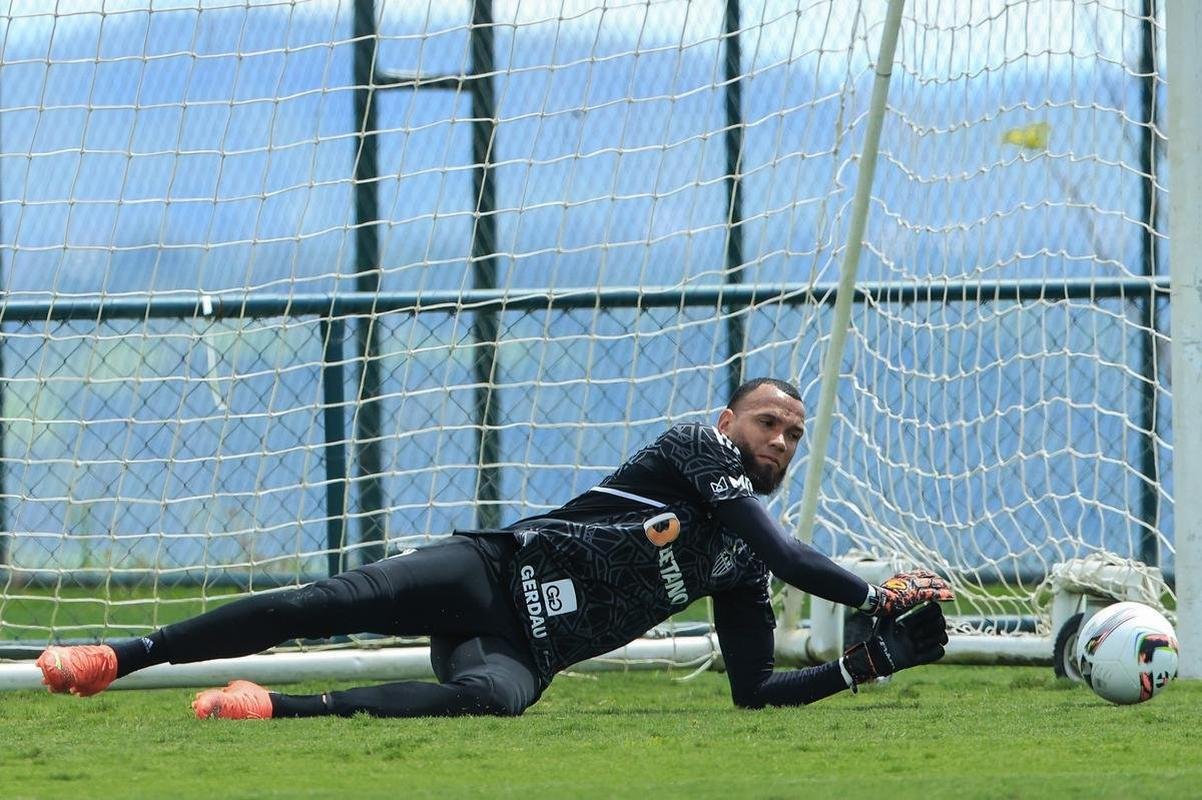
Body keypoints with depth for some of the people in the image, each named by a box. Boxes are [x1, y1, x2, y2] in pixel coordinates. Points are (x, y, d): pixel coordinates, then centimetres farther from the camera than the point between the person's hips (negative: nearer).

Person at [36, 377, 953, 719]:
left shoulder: (741, 572, 18)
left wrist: (877, 659, 7)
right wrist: (873, 595, -11)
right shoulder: (693, 451, 2)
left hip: (525, 651, 3)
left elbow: (756, 690, 15)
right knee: (335, 603, -22)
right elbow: (781, 548, -12)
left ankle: (282, 707, -31)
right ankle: (122, 658, -15)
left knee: (492, 695, -34)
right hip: (492, 573, -3)